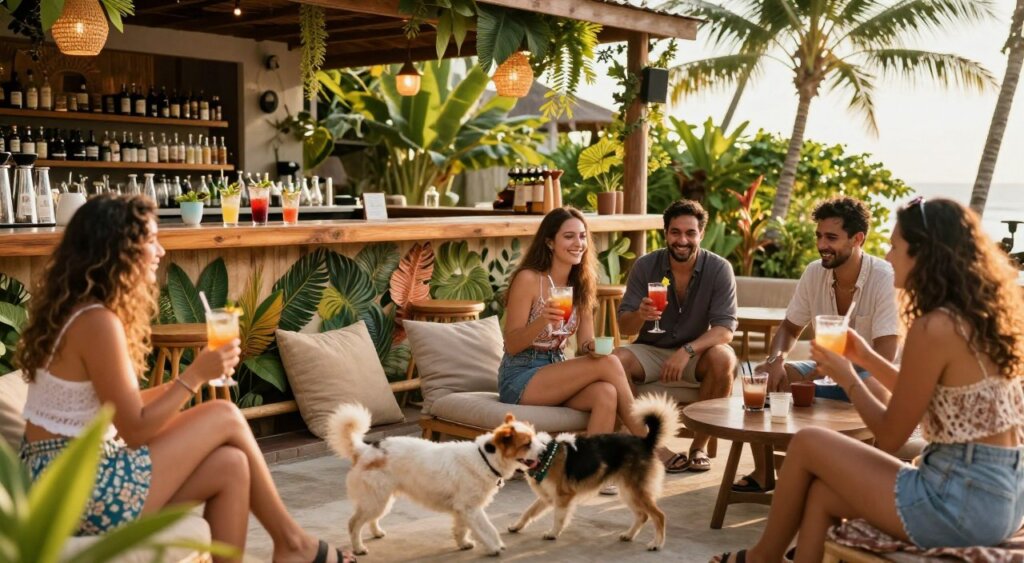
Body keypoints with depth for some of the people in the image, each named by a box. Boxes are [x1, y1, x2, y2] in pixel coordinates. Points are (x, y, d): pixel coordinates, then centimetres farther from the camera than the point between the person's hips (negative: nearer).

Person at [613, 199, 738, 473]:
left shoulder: (719, 269, -10)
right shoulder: (645, 266, -6)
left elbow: (725, 328, -17)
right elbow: (623, 326, -6)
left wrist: (687, 351, -34)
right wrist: (639, 315, -31)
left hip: (696, 355, -1)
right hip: (651, 351, 1)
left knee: (723, 358, -33)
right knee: (617, 360, -28)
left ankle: (700, 445, -14)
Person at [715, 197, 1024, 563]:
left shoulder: (934, 328, -19)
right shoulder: (980, 319, 8)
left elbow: (889, 437, -10)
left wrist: (847, 378, 4)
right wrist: (869, 360, 18)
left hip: (961, 502, -8)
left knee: (808, 444, 5)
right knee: (823, 492, 16)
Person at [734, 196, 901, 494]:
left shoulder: (885, 278, -20)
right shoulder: (814, 273, -3)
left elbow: (884, 357, -25)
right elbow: (790, 329, 8)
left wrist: (815, 375, -27)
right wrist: (775, 359, -16)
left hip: (869, 374, -6)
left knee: (877, 388, -40)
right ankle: (763, 473, -1)